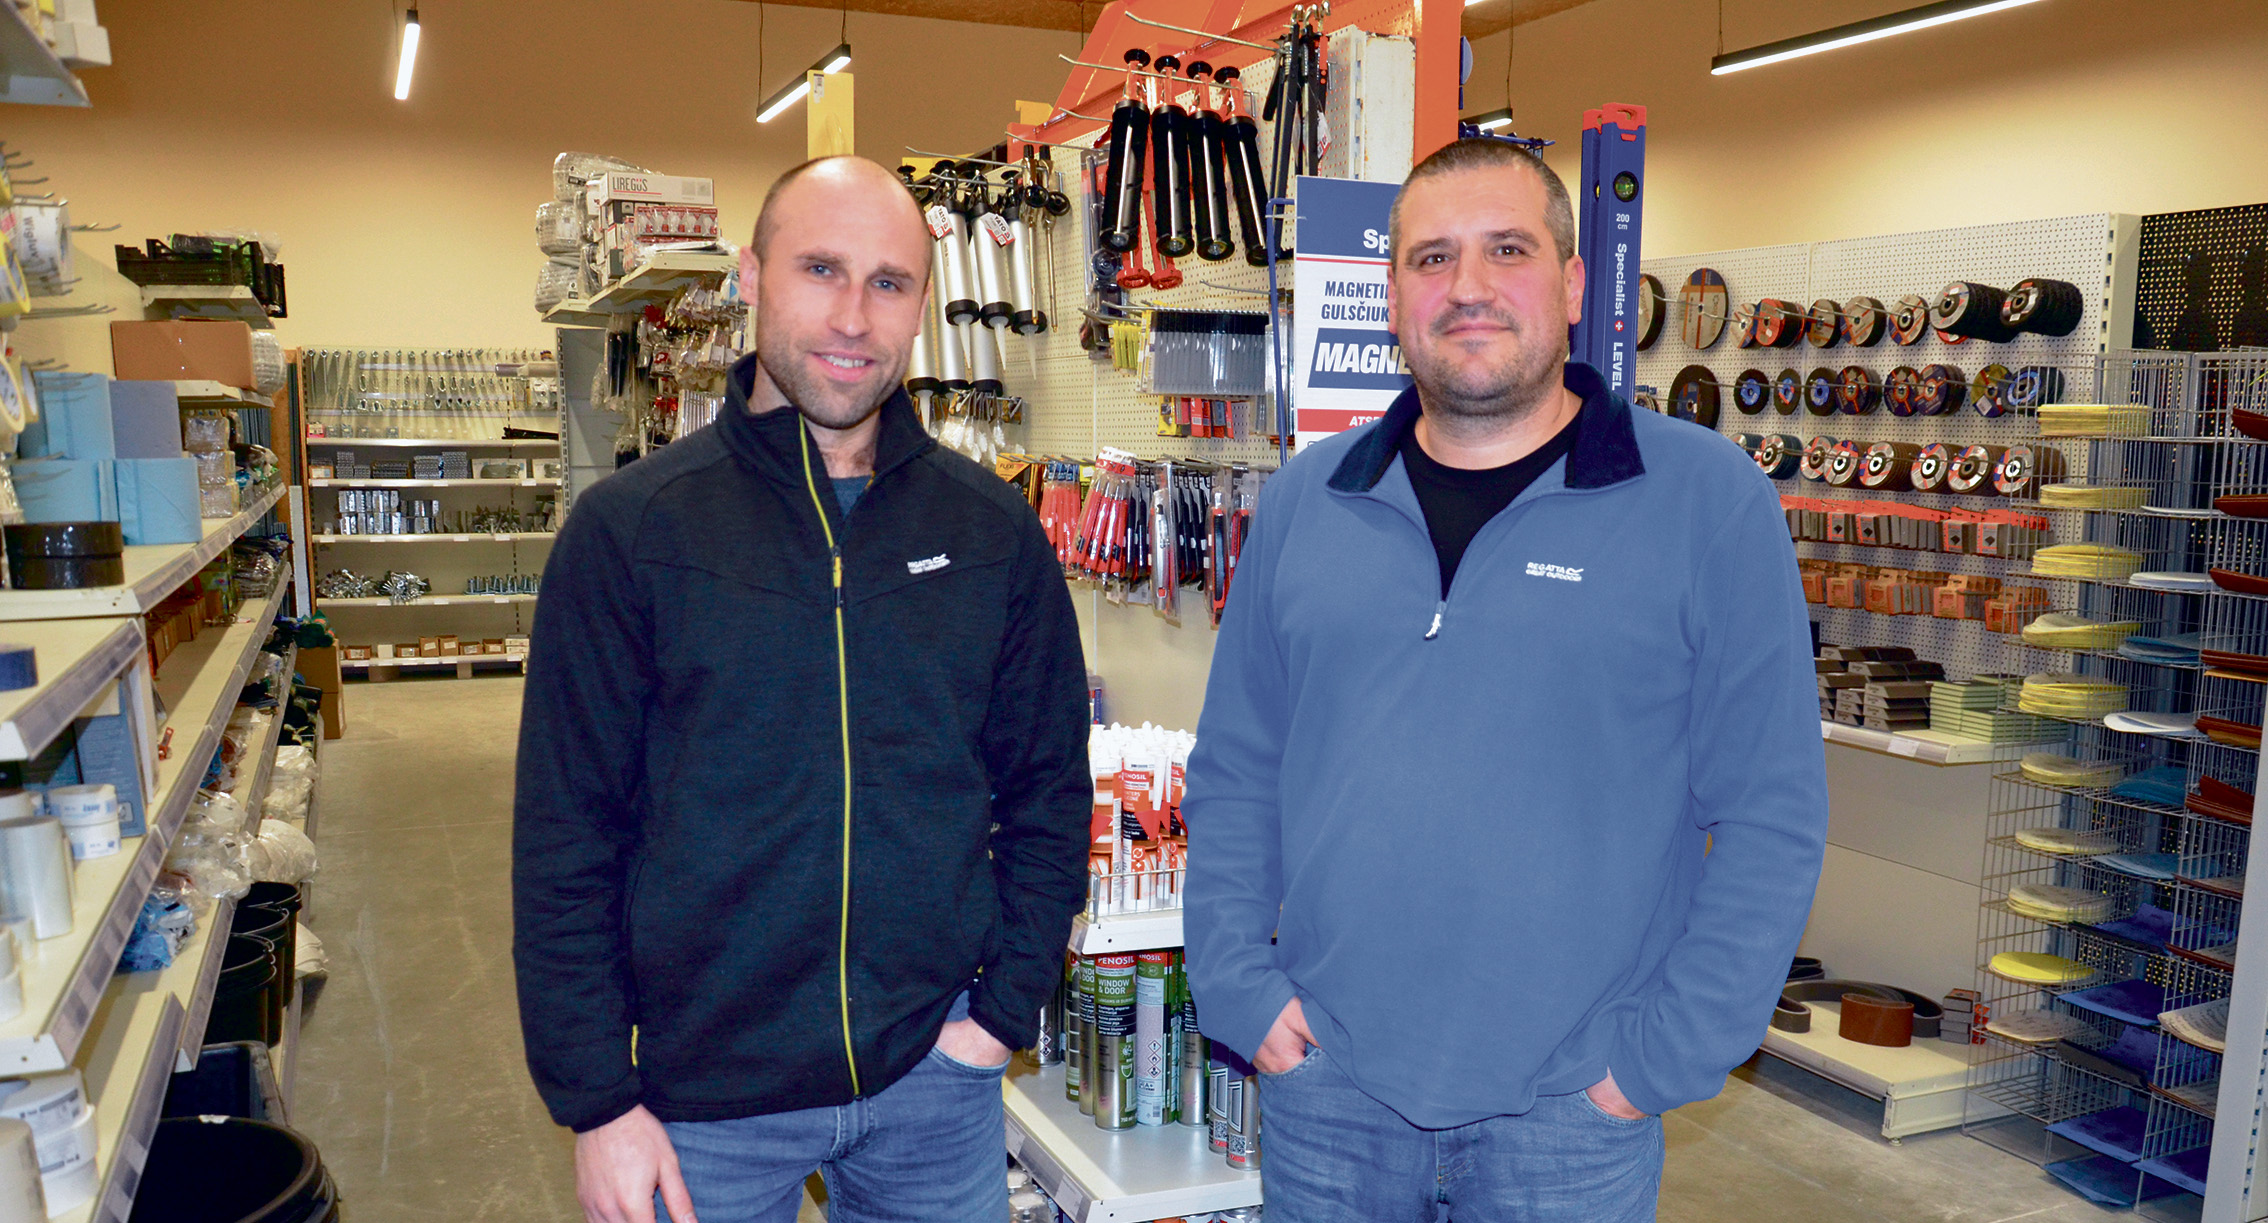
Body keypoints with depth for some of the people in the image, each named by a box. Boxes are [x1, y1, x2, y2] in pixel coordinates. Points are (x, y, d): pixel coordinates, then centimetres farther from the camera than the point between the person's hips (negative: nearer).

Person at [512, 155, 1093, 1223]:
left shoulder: (992, 530, 0)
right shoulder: (629, 529, -7)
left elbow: (1050, 785, 6)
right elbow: (565, 836, -5)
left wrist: (1006, 1005, -1)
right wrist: (595, 1102, -6)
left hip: (935, 1075, 2)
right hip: (701, 1091, -1)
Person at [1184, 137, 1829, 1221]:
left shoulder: (1708, 499, -7)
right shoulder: (1307, 500, 3)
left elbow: (1772, 816, -7)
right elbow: (1234, 771, 7)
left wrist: (1667, 1053, -10)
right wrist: (1237, 985, -1)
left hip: (1571, 1106, -2)